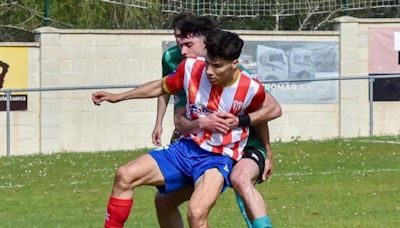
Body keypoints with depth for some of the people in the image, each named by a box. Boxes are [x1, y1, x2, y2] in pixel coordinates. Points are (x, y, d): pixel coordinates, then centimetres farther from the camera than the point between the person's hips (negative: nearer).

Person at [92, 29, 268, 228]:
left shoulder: (251, 90, -18)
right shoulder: (191, 69, -8)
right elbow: (162, 87, 11)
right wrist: (118, 97, 14)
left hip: (219, 158, -5)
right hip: (187, 149, 5)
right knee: (125, 175, -10)